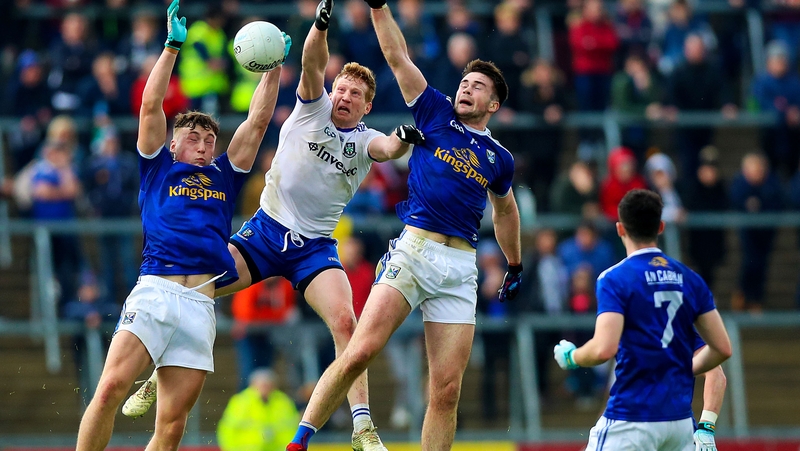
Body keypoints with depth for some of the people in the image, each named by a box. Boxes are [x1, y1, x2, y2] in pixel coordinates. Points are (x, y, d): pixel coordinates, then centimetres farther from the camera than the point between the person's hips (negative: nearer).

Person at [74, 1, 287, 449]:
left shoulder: (225, 176, 26)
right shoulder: (159, 168, 18)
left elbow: (257, 122, 25)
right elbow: (151, 107, 10)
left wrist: (273, 68, 21)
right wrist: (172, 47, 6)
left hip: (200, 307, 3)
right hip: (154, 293, -3)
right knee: (110, 388, -19)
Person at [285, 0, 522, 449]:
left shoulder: (499, 158, 18)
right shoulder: (436, 114, 11)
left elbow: (505, 210, 36)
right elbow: (397, 57, 5)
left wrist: (516, 265, 43)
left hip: (460, 269, 3)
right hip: (413, 249, -3)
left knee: (447, 390, -4)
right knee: (359, 353, -19)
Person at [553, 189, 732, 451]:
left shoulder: (614, 279, -8)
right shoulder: (690, 279, 9)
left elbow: (604, 349, -19)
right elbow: (722, 348, 8)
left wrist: (570, 356, 1)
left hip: (631, 421, -6)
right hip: (680, 419, 6)